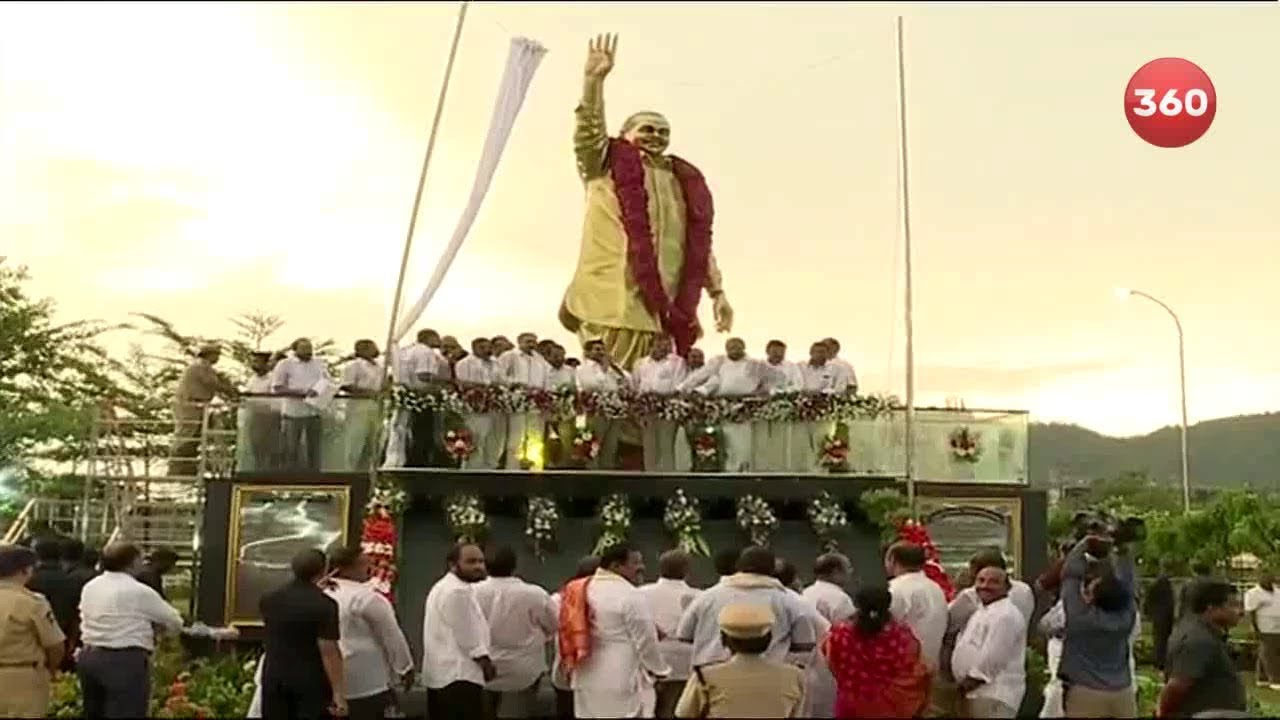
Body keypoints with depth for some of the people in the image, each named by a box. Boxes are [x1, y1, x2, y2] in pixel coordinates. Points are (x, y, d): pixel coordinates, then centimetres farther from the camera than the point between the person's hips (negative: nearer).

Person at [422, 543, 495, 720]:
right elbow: (467, 637, -17)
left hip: (441, 674, 11)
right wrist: (486, 663, -4)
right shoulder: (458, 591, -16)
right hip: (458, 676, -11)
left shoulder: (442, 587, 19)